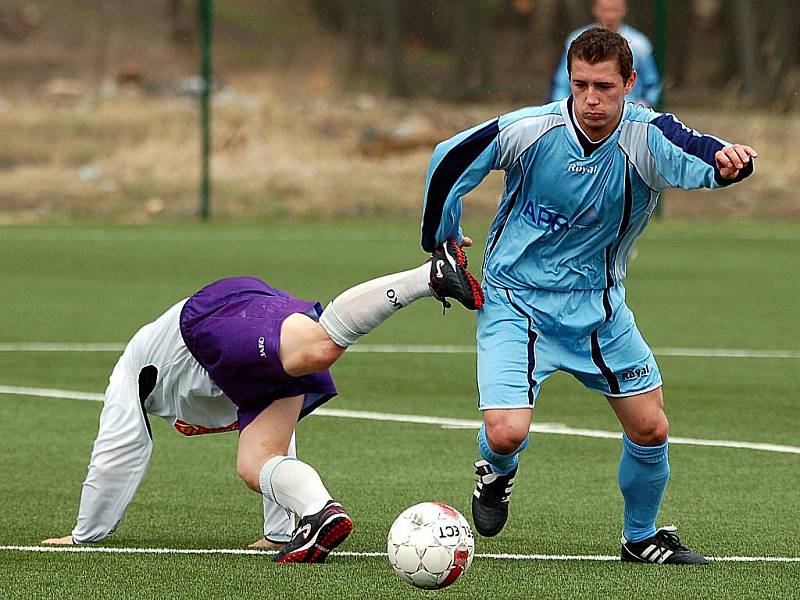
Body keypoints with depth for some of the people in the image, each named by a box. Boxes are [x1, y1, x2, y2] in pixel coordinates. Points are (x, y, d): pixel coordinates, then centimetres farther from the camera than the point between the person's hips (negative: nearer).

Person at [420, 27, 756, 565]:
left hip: (598, 307, 3)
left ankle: (642, 539, 30)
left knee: (651, 429, 4)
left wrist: (728, 161, -63)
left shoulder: (648, 137, -18)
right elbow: (448, 160, -6)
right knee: (507, 433, -17)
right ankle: (497, 474, 21)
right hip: (515, 302, -3)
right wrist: (441, 244, 2)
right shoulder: (529, 131, -20)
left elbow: (702, 160, -39)